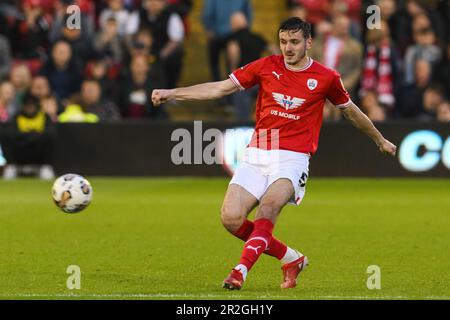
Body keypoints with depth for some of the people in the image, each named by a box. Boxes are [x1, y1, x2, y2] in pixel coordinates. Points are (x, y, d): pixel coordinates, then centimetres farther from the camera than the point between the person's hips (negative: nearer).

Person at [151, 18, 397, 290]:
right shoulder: (267, 66, 6)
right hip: (257, 154, 3)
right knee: (231, 219, -12)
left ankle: (242, 270, -36)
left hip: (293, 158, -3)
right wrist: (172, 93, 1)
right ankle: (291, 259, 6)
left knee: (268, 206, -31)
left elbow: (351, 111, 21)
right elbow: (220, 88, 7)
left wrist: (380, 140, 33)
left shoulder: (326, 78, 3)